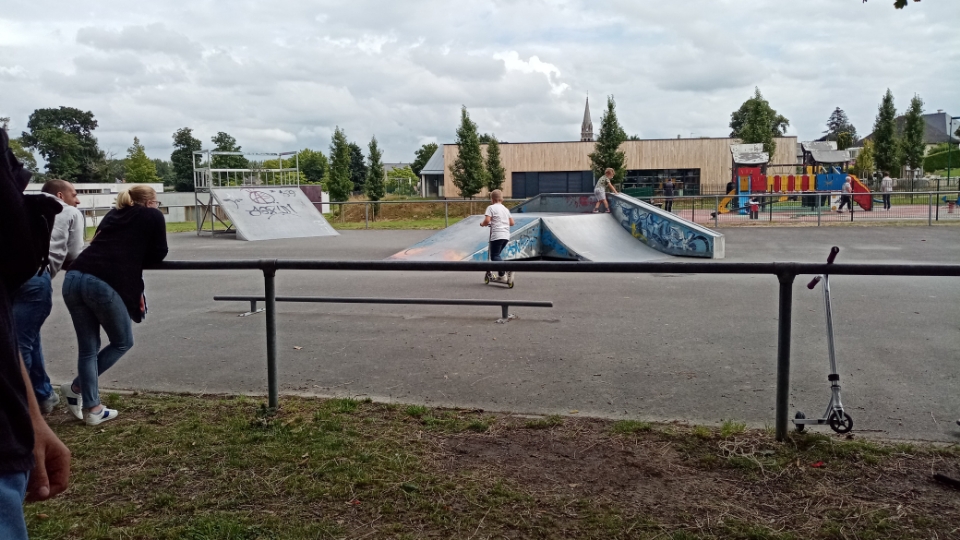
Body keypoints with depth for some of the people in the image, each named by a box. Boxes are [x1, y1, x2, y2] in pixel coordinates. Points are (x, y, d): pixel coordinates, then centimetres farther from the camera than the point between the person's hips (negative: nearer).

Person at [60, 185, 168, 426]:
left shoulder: (113, 214, 28)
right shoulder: (153, 216, 13)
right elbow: (159, 254, 18)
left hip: (73, 279, 6)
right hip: (103, 285, -6)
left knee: (88, 347, 14)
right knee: (122, 342, 16)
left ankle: (92, 409, 17)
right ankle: (76, 387, 18)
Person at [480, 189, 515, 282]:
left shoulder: (491, 207, -2)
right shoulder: (505, 209, 18)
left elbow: (487, 220, -16)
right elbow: (512, 223, 16)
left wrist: (482, 224, 5)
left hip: (497, 235, -7)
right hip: (506, 236, 7)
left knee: (494, 256, -5)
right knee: (497, 254, 20)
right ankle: (500, 274, 14)